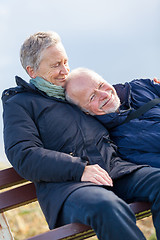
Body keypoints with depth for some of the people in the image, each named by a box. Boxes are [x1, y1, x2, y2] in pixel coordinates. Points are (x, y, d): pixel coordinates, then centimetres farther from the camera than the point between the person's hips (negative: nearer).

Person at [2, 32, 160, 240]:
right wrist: (79, 170, -16)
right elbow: (23, 156, -5)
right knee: (108, 208, -41)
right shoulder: (18, 103, 11)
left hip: (113, 168, 6)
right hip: (64, 184, -6)